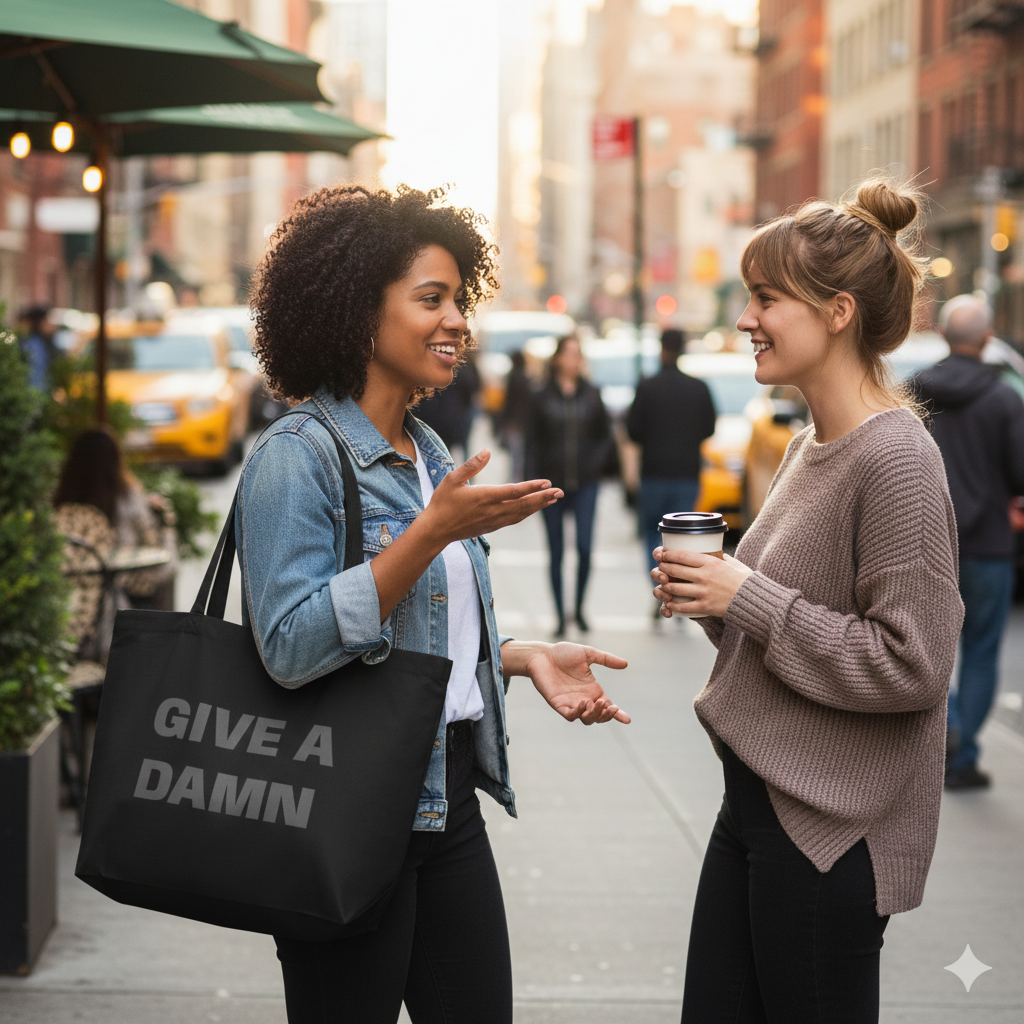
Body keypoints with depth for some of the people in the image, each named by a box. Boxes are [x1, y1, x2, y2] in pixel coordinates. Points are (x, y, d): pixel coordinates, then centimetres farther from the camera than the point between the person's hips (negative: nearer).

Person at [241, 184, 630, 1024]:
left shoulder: (429, 454, 14)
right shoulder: (298, 454, -12)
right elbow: (291, 646, -23)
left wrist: (524, 656, 5)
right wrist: (433, 533, -24)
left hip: (448, 797, 8)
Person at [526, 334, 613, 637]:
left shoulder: (591, 396, 6)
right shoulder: (543, 398, 1)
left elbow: (606, 435, 13)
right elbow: (533, 442, 2)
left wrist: (596, 462, -3)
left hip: (585, 485, 1)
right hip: (552, 484, -1)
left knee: (584, 547, -9)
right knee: (556, 552, 3)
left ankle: (579, 609, 10)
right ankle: (560, 616, 13)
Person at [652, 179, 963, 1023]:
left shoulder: (895, 461, -19)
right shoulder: (809, 447, 10)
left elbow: (910, 662, -23)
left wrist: (749, 598, -19)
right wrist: (711, 592, 1)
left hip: (833, 830, -9)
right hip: (758, 798, 9)